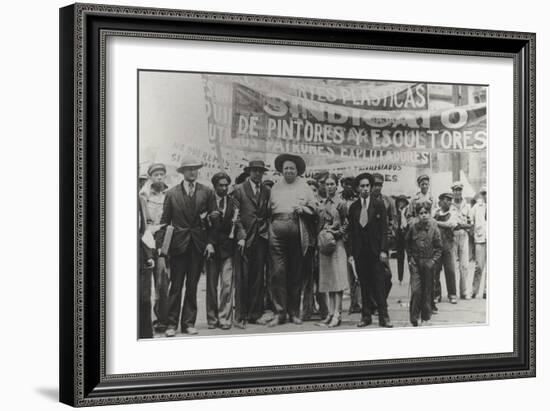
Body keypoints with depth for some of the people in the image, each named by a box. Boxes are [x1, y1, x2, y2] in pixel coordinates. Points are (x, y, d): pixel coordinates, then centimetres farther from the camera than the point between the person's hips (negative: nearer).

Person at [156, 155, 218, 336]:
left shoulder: (207, 192, 6)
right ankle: (171, 324, 2)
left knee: (192, 285, 5)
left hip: (199, 244, 1)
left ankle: (188, 323, 11)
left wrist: (210, 242, -3)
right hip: (178, 244, -1)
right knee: (176, 286, -2)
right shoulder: (172, 193, 5)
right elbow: (165, 220, 4)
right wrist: (160, 244, -3)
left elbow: (214, 218, 6)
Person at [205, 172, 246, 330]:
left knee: (227, 284, -5)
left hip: (228, 248, 1)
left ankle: (224, 319, 1)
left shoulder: (233, 203, 6)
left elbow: (237, 222, 3)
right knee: (211, 286, 6)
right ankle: (212, 319, 16)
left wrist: (241, 237, -16)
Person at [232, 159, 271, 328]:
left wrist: (266, 233, 4)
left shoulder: (266, 191, 13)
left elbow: (268, 214, 15)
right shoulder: (239, 189, 2)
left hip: (261, 238, 4)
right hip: (245, 238, -4)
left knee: (258, 277, 4)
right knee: (243, 278, -5)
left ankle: (255, 314, 9)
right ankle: (240, 316, -2)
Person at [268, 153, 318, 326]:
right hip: (278, 231, 0)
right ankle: (279, 312, -6)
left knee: (296, 273, 4)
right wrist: (270, 227, 0)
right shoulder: (275, 187, 17)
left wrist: (303, 208, -5)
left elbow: (315, 207, 14)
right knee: (278, 272, -9)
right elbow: (268, 208, 14)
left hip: (298, 233, 0)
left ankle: (294, 312, 11)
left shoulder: (304, 186, 15)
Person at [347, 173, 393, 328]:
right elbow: (351, 231, 8)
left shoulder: (379, 205, 3)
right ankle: (366, 316, 9)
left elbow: (384, 229, 0)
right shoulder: (353, 207, 9)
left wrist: (383, 250, -9)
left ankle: (383, 316, -2)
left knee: (379, 284, -4)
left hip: (375, 251, -2)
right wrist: (351, 253, 1)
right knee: (364, 285, 4)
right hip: (359, 251, 2)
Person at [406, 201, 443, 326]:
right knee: (415, 290, -8)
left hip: (428, 263, 0)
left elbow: (438, 247, 3)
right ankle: (414, 317, 1)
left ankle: (426, 318, 17)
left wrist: (433, 260, -6)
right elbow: (408, 244, 12)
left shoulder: (433, 228, -3)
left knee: (427, 291, 6)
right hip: (415, 263, 0)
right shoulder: (413, 227, -1)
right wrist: (410, 258, 5)